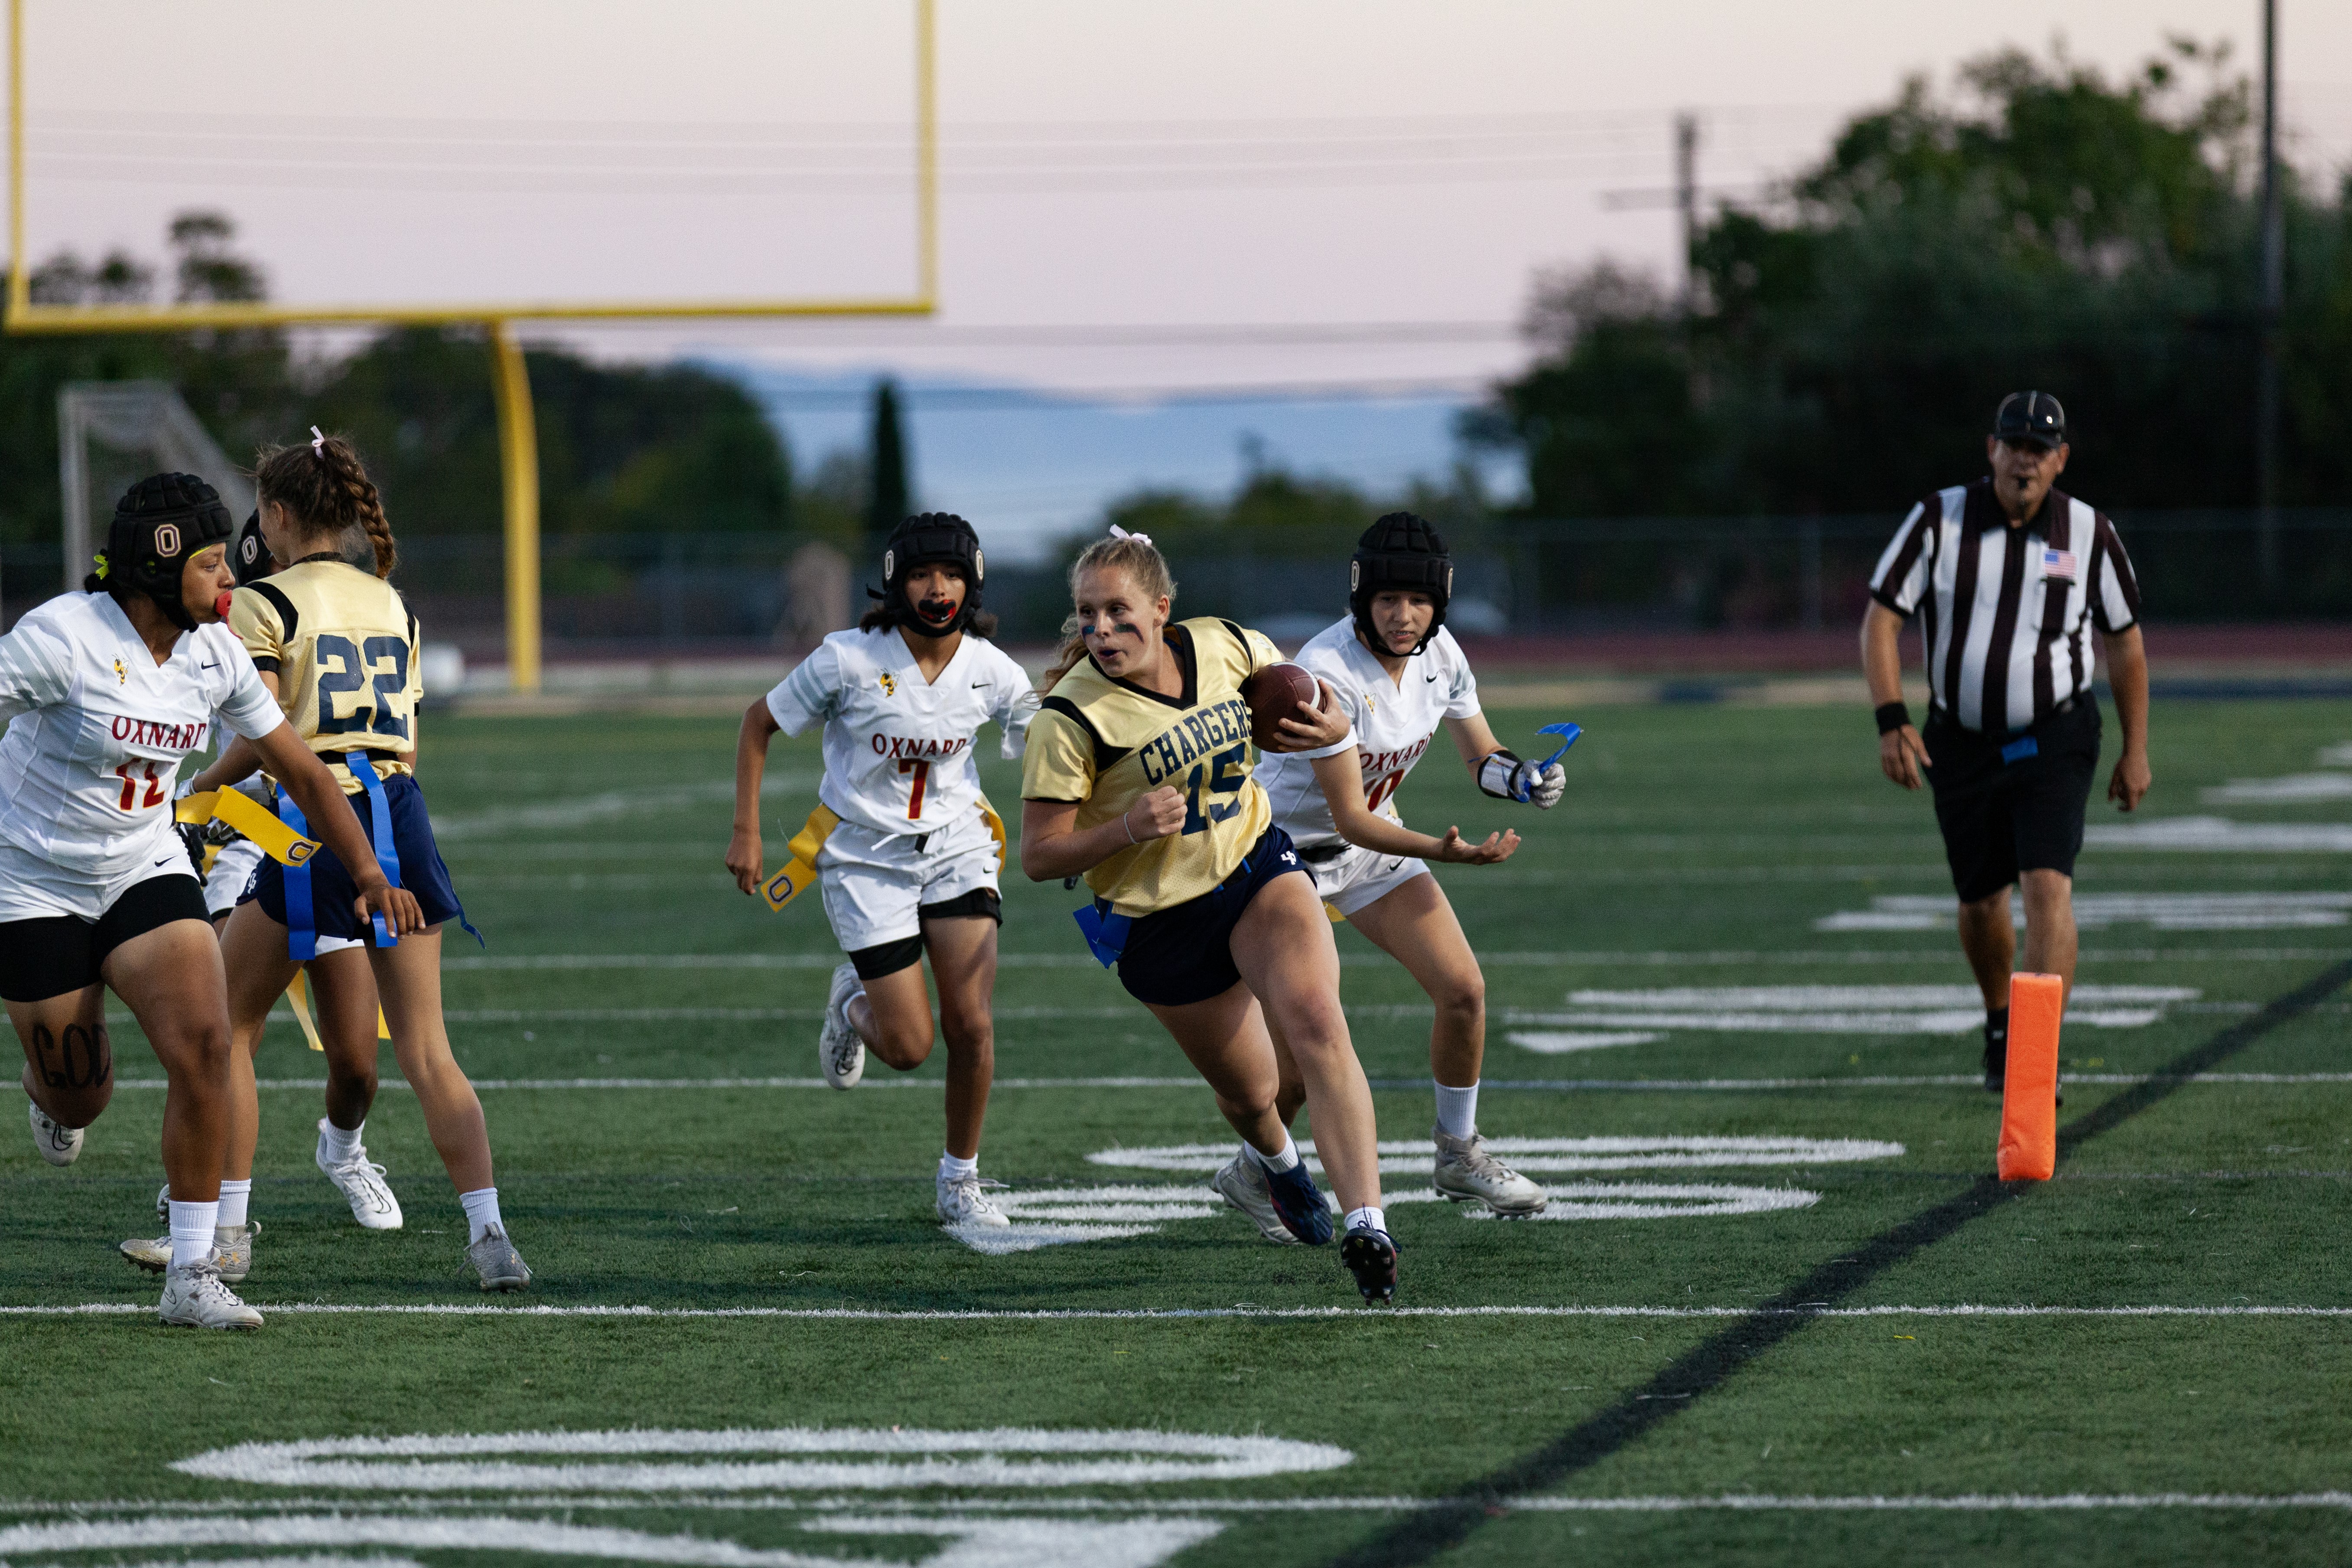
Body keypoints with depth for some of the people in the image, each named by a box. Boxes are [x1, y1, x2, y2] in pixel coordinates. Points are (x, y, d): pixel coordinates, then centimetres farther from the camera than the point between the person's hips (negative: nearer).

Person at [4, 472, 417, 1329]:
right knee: (80, 1096, 4)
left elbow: (299, 768, 7)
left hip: (148, 872, 4)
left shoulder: (214, 652, -3)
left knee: (204, 1045, -18)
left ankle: (191, 1274, -11)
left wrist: (368, 871, 0)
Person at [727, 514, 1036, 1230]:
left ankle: (960, 1180, 10)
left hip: (956, 848, 2)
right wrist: (745, 832, -5)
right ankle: (854, 1004, 32)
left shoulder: (992, 672, -8)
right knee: (909, 1049, -6)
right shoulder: (850, 660, -17)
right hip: (866, 856, -2)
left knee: (972, 1027, -10)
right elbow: (760, 723, -3)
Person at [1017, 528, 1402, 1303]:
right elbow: (1039, 856, -17)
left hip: (1257, 869, 2)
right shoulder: (1071, 716, -21)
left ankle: (1366, 1224, -31)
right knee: (1250, 1094, 11)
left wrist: (1327, 725, -11)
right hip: (1158, 926, -2)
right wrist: (1128, 828, -34)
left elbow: (1299, 695, 13)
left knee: (1316, 1021, -25)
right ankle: (1276, 1157, 51)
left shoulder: (1227, 647, -9)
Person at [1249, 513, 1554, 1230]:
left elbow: (1481, 757, 3)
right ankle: (1252, 1173, 19)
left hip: (1375, 844, 6)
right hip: (1291, 851, -6)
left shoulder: (1439, 657, -9)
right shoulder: (1326, 674, -31)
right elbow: (1349, 816, -30)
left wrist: (1525, 780, -20)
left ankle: (1459, 1155, 18)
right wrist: (1440, 850, -43)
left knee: (1463, 990, -2)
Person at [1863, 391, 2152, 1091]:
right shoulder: (1938, 521, -6)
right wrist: (1892, 721, -17)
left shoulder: (2089, 533, -4)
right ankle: (2000, 1026, 39)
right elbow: (1881, 619, -5)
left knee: (2049, 887, -18)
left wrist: (2136, 750, 7)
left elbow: (2124, 641, 7)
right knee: (1981, 902, 11)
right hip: (1962, 745, 2)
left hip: (2055, 743, -1)